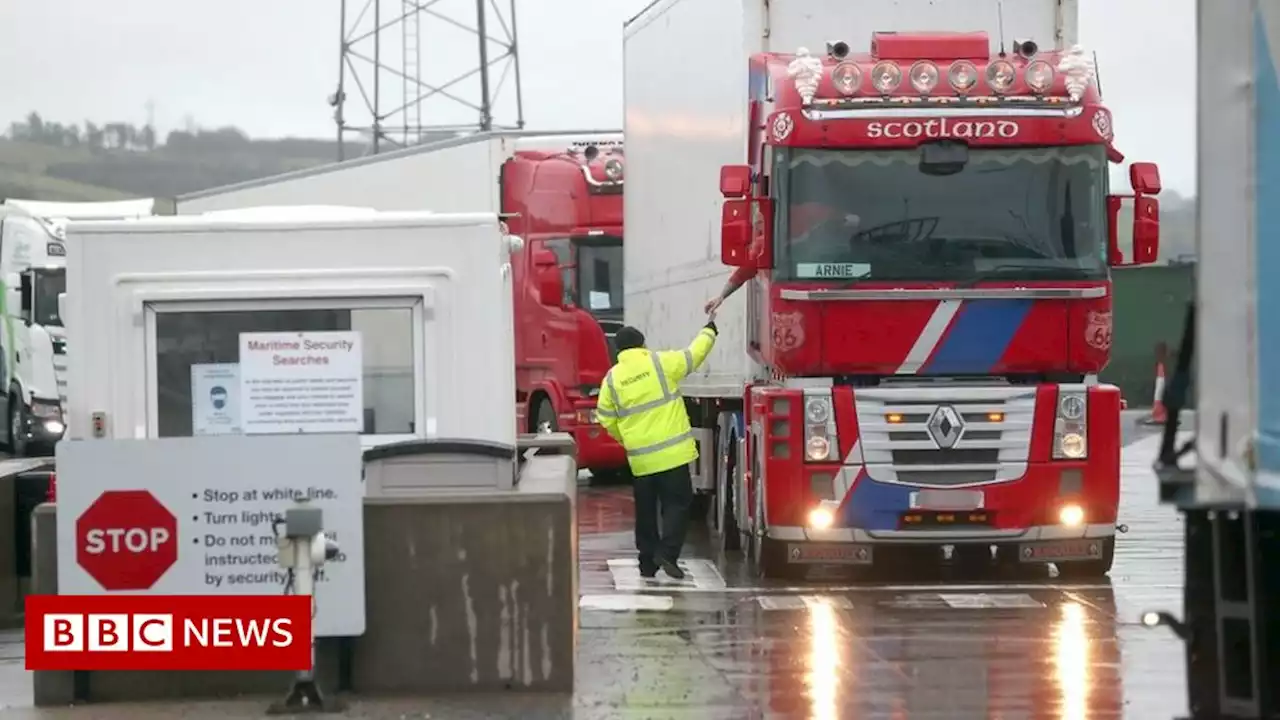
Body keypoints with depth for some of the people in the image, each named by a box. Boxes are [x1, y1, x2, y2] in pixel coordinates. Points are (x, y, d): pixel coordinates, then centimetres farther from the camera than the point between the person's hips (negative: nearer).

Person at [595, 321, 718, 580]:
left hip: (640, 458, 3)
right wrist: (709, 331, 24)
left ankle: (647, 562, 16)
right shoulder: (661, 363, -5)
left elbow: (606, 419, 7)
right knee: (677, 503, 2)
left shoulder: (612, 378, 3)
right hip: (672, 452, -3)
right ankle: (667, 552, -14)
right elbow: (694, 355, 6)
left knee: (645, 511, 13)